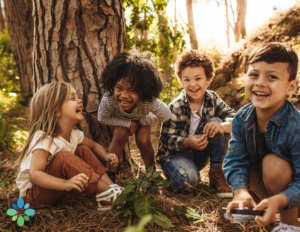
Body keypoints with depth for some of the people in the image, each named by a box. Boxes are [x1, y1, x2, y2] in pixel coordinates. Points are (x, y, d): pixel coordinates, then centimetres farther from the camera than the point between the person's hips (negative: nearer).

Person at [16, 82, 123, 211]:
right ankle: (108, 195, -27)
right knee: (64, 157, -32)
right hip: (33, 193, -8)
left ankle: (111, 186, -11)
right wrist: (65, 184, -53)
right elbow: (34, 175, -38)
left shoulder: (74, 134, -3)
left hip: (54, 188, 8)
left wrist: (106, 156, -7)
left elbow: (94, 145, 15)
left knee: (83, 150, -2)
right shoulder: (44, 139, -28)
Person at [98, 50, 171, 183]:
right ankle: (110, 175, -9)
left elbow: (166, 116, -23)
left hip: (142, 118, 0)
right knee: (120, 136, -26)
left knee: (143, 141, -18)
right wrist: (128, 124, -29)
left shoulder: (149, 101, -44)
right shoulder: (108, 100, -44)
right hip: (119, 119, 0)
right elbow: (102, 118, -23)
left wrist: (141, 122, -22)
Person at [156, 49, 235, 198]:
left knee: (216, 122, -19)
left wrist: (222, 126, -38)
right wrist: (187, 142, -38)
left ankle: (217, 174, -13)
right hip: (175, 153, -5)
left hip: (199, 154, 5)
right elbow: (166, 139, -18)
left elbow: (234, 118, -14)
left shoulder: (212, 99, -6)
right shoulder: (175, 107, -19)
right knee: (188, 180, -37)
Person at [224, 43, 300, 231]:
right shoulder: (242, 119, -16)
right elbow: (236, 160, -18)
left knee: (273, 163, -31)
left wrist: (279, 200, -47)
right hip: (264, 183, 5)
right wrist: (241, 191, -36)